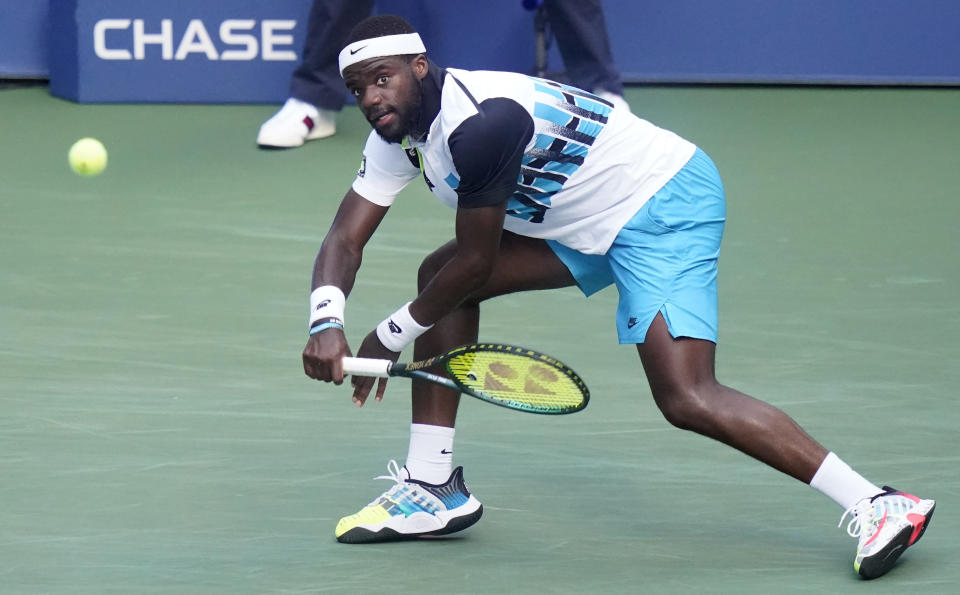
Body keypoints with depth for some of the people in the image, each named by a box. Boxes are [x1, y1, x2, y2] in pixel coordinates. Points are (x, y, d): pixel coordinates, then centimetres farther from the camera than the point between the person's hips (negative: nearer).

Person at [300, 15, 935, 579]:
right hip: (587, 221, 10)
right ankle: (434, 489, 12)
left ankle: (880, 507, -24)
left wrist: (392, 335, -6)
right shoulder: (400, 130, 3)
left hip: (664, 205, -10)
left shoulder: (480, 122, -27)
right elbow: (346, 238, 3)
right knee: (440, 277, 5)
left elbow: (477, 262, -20)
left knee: (687, 400, -23)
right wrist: (328, 322, -18)